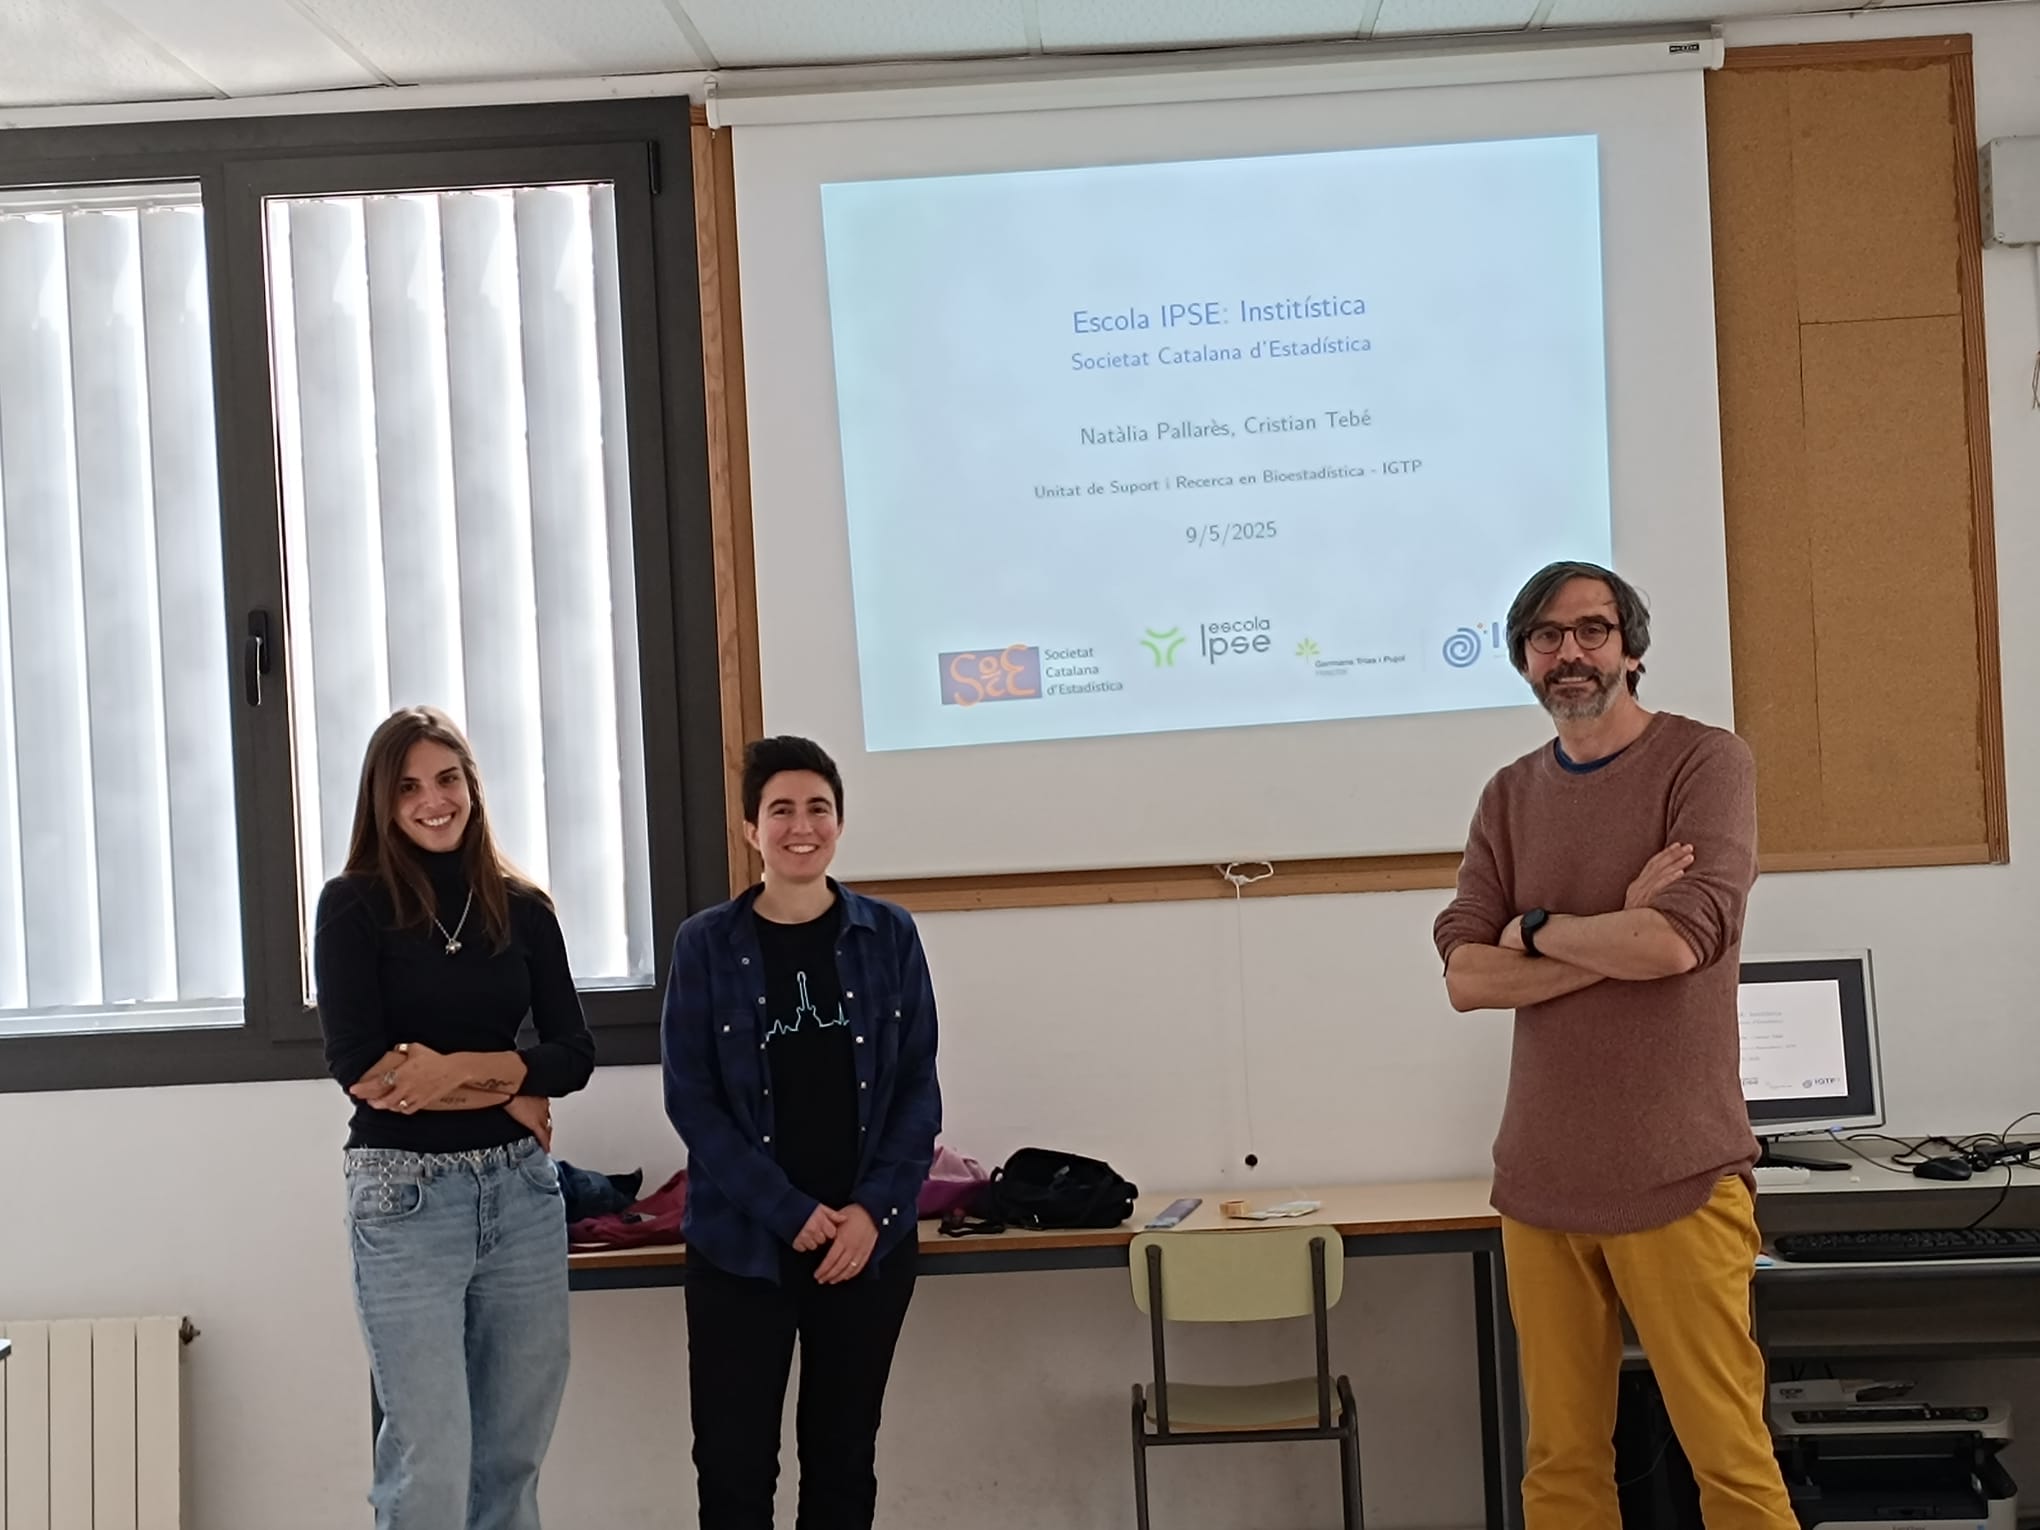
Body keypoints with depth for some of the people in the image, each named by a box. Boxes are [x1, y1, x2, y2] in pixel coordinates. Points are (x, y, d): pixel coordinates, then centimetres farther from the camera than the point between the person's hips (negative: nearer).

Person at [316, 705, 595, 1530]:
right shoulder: (354, 903, -3)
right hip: (405, 1197, -4)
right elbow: (358, 1067, -11)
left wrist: (463, 1067, -14)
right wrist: (508, 1094, -7)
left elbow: (575, 1054, 2)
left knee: (512, 1456, 10)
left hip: (523, 1191, 4)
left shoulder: (522, 908, 7)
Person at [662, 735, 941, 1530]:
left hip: (870, 1240, 2)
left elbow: (918, 1087, 3)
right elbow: (691, 1099, -5)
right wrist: (791, 1212, -12)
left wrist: (873, 1209, -9)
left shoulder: (889, 935, 3)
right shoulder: (707, 943, -2)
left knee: (844, 1459, 11)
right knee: (735, 1464, 0)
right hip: (740, 1243, -1)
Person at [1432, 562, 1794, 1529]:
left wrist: (1537, 928, -2)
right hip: (1540, 1180, 4)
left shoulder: (1704, 764, -2)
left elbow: (1676, 941, -17)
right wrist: (1619, 937, -10)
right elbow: (1467, 977, 0)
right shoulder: (1510, 796, 11)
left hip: (1675, 1175, -4)